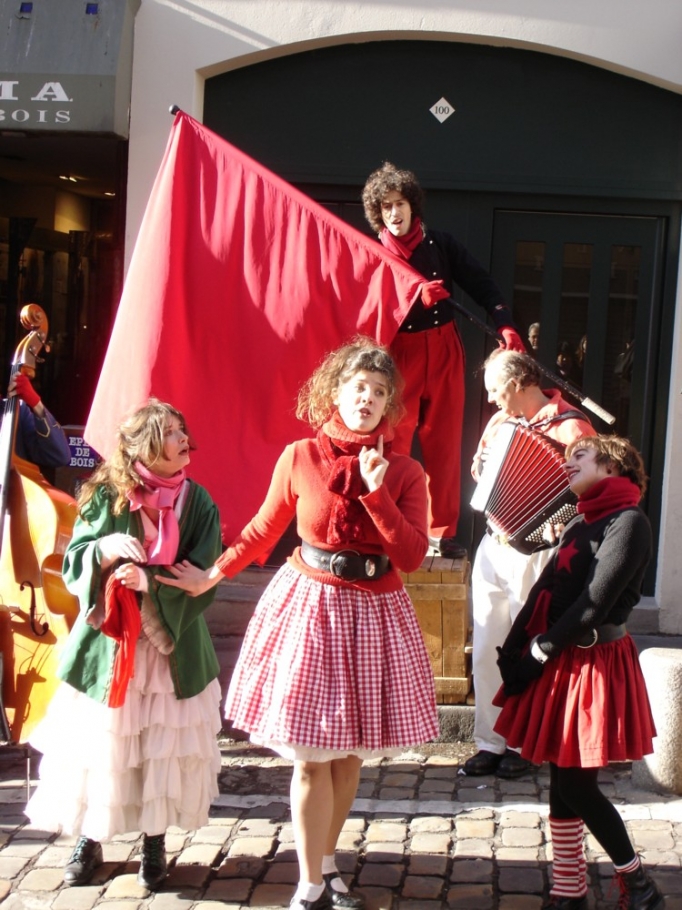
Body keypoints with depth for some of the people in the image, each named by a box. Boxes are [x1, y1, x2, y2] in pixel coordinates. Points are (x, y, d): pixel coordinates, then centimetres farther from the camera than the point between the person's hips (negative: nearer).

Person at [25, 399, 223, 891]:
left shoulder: (198, 503, -2)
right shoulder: (106, 496, -3)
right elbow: (73, 564, -3)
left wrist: (151, 580, -23)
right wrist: (105, 550, -23)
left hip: (173, 647, 1)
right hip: (107, 644, 0)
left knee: (163, 750, 5)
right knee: (99, 746, 6)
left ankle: (154, 842, 25)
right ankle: (89, 840, 26)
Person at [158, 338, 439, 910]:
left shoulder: (404, 473, -1)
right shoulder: (300, 459, -4)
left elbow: (413, 556, -9)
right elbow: (264, 530, 8)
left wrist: (377, 493, -17)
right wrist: (214, 575, 11)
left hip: (374, 613, 2)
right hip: (308, 605, -1)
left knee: (349, 753, 10)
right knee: (311, 756, 0)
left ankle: (326, 864, 30)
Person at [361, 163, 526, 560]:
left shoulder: (442, 245, 3)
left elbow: (483, 286, 1)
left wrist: (506, 326, -14)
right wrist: (416, 298, -26)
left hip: (443, 352, 2)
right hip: (399, 356, -2)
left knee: (445, 445, 4)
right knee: (393, 444, -3)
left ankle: (442, 532, 12)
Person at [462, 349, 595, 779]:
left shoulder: (570, 428, -12)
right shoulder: (501, 421, 10)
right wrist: (479, 469, 4)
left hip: (534, 555, -6)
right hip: (493, 547, 6)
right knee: (487, 651, 7)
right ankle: (490, 742, 17)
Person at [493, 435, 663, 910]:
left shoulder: (628, 522, -12)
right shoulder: (580, 524, 14)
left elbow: (594, 604, -19)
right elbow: (545, 592, 10)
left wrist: (538, 652, -13)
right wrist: (513, 651, 0)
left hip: (594, 665, -8)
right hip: (564, 665, 8)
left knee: (576, 785, -4)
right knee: (563, 782, 10)